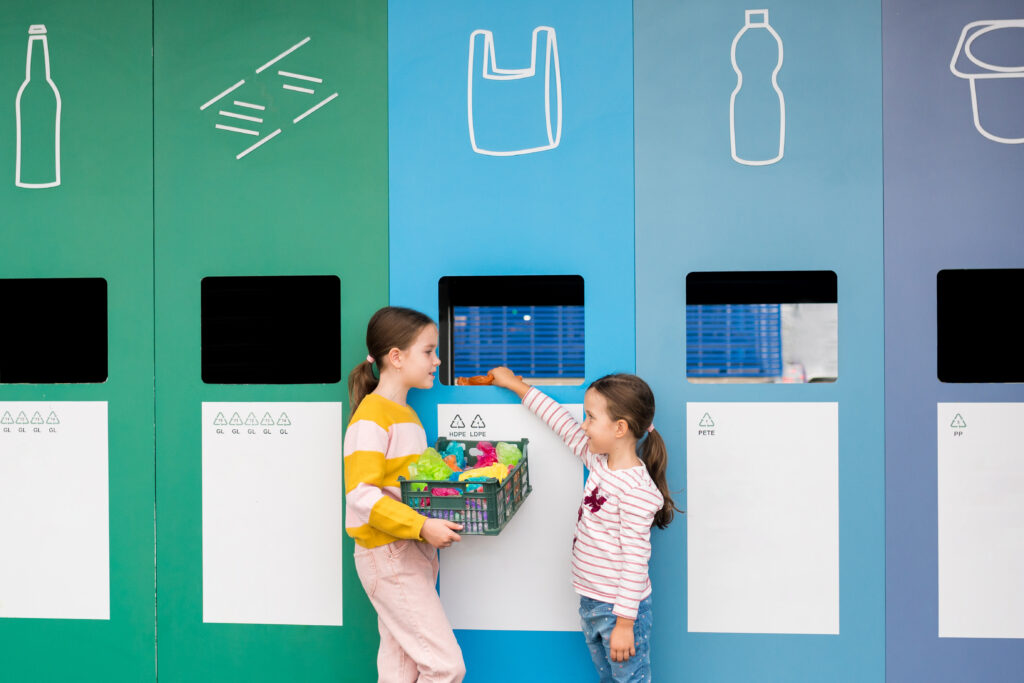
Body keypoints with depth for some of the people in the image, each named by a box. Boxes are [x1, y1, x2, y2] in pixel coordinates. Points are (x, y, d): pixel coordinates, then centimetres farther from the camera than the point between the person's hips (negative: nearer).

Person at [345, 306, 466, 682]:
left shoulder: (407, 415, 15)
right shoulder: (370, 418, -15)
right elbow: (360, 495, -22)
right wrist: (421, 526, -28)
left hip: (414, 552, 9)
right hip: (387, 555, -9)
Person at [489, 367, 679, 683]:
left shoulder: (637, 490, -23)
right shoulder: (600, 462, 3)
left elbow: (636, 560, -23)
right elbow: (564, 424, 15)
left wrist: (625, 623, -21)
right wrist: (517, 386, 21)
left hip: (621, 608, -9)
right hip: (591, 602, 9)